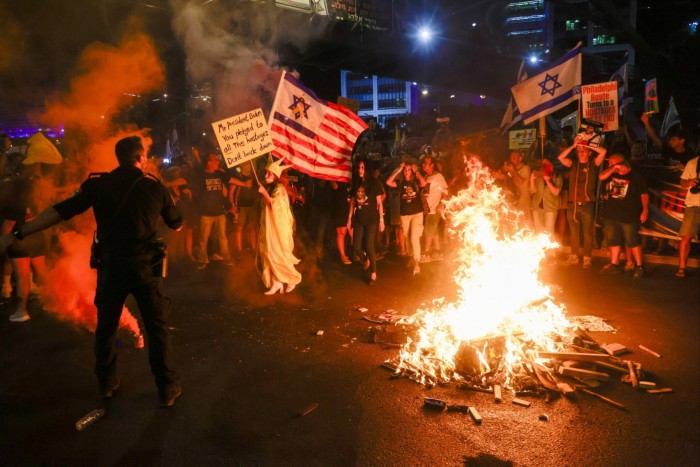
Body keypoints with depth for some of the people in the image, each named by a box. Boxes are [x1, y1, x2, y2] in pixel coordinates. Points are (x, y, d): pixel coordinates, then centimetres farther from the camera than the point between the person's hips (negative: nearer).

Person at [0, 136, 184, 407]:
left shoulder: (98, 184, 0)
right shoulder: (155, 186, 0)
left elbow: (60, 211, -5)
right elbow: (176, 224, 11)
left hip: (110, 264, 2)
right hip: (145, 265, -1)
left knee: (106, 326, 19)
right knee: (157, 328, 7)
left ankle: (107, 384, 33)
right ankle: (168, 389, 13)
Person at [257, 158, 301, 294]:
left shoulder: (279, 189, -13)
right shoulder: (269, 188, 12)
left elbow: (274, 206, -23)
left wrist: (264, 192, -24)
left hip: (279, 227, -8)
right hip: (269, 227, 8)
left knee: (279, 254, -5)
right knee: (270, 254, 4)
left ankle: (293, 279, 11)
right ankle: (276, 282, 7)